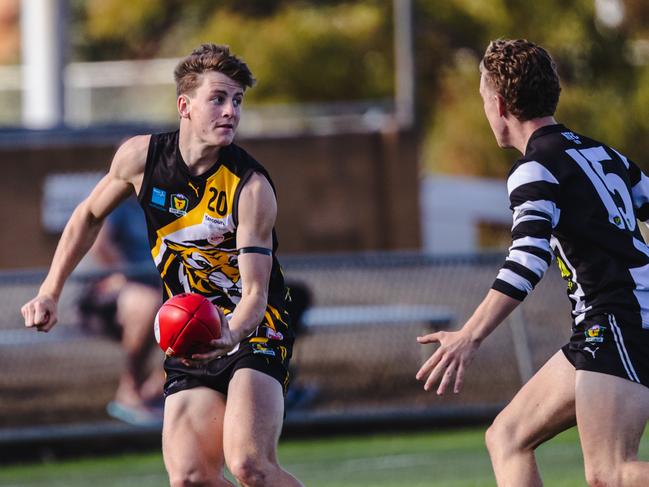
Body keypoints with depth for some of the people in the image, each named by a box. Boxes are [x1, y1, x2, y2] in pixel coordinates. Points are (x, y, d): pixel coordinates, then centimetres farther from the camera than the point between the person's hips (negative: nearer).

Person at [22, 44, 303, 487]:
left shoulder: (251, 188, -18)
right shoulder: (141, 157, -4)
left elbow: (255, 291, -21)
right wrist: (50, 292, 11)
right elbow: (89, 216, 15)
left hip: (255, 332, -4)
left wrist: (231, 333, -42)